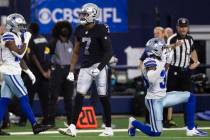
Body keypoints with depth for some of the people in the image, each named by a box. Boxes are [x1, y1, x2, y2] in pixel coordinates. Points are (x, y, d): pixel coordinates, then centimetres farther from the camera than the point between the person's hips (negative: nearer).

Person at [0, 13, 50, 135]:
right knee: (24, 98, -8)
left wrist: (29, 72, 17)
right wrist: (26, 41, -9)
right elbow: (20, 54, -18)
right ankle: (35, 125, -8)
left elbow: (19, 59, 20)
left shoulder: (16, 37, 17)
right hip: (11, 72, -10)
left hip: (11, 73, 10)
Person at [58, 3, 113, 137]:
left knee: (103, 97, -1)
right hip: (85, 67, 6)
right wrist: (71, 71, 11)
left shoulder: (101, 30, -13)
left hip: (99, 65, -6)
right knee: (79, 96, -2)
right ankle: (72, 128, -5)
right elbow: (76, 52, 15)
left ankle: (109, 128, 8)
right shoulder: (80, 30, 7)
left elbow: (109, 52, -14)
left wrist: (99, 68, -22)